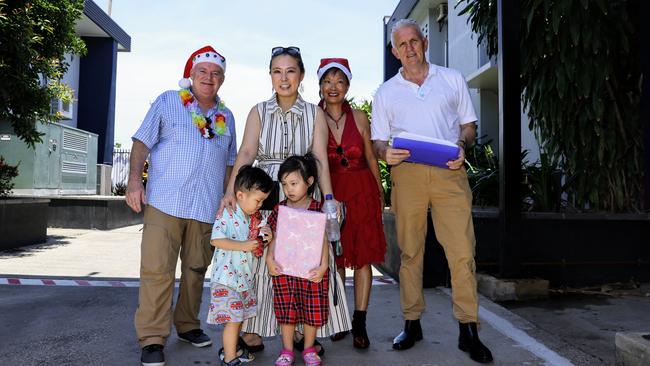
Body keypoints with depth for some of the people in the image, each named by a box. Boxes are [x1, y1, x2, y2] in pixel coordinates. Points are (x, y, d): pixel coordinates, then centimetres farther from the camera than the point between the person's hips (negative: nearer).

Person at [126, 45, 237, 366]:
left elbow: (229, 163, 22)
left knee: (196, 270, 11)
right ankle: (152, 339, 3)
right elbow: (142, 143, 1)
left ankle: (187, 325, 27)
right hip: (165, 203, -4)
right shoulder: (167, 102, 5)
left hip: (207, 207, 4)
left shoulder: (226, 117, 17)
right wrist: (134, 179, -11)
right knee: (157, 270, -6)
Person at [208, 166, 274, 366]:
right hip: (227, 277, -9)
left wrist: (264, 237, -1)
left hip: (243, 276, 9)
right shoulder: (227, 215, -18)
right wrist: (243, 245, -29)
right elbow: (216, 240, -27)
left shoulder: (251, 217, 9)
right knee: (233, 318, -3)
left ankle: (230, 348, 37)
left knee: (238, 316, 19)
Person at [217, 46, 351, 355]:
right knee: (258, 260, 1)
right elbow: (245, 153, -6)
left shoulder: (314, 114, 5)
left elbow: (321, 159, -2)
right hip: (264, 194, 0)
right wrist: (231, 191, -21)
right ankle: (252, 333, 13)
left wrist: (329, 199, -14)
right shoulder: (259, 112, 6)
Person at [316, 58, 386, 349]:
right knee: (334, 256, 7)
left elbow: (370, 156, 10)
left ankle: (359, 324, 7)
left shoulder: (359, 117, 5)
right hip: (329, 192, 0)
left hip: (361, 191, 1)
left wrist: (379, 190, 8)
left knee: (363, 256, -1)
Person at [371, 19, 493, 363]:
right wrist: (386, 152, -11)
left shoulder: (452, 79, 16)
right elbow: (379, 141, 13)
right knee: (409, 251, 4)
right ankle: (412, 323, 16)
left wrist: (461, 145, -6)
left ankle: (468, 330, 2)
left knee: (462, 249, -7)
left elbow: (469, 124, 16)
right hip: (407, 173, 1)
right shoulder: (385, 92, 16)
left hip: (448, 172, -1)